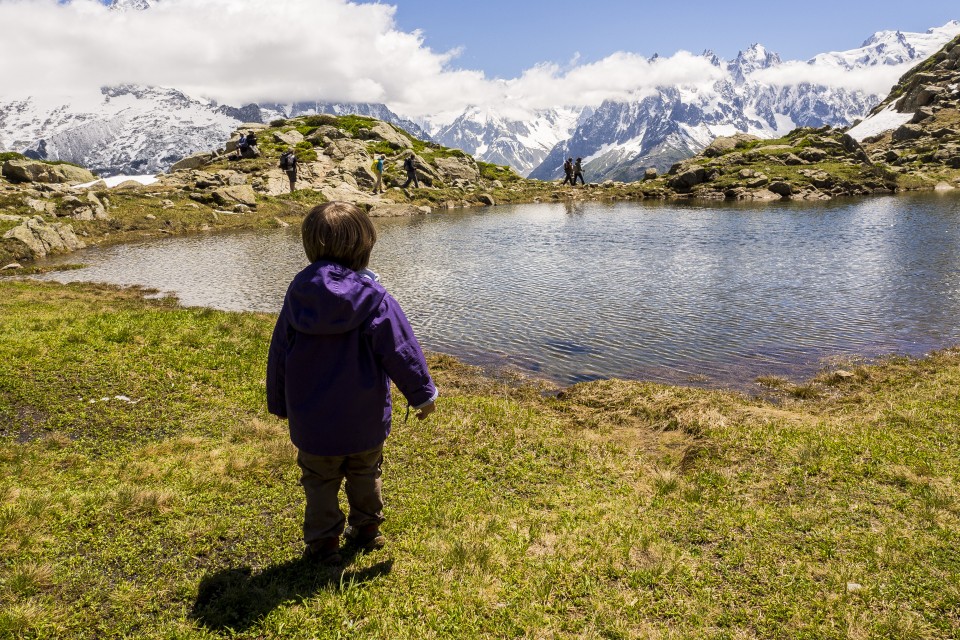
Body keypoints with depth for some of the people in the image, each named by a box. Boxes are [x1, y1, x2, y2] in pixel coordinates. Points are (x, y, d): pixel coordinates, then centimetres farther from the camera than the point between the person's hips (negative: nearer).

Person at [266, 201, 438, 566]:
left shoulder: (298, 292, -7)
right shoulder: (372, 297, -16)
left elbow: (279, 353, 2)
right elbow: (400, 349, -14)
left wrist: (278, 403, 16)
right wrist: (422, 392, 0)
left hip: (312, 421, 1)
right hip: (365, 419, 0)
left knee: (320, 481, 15)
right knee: (364, 475, 22)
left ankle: (323, 542, 20)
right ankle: (367, 530, 34)